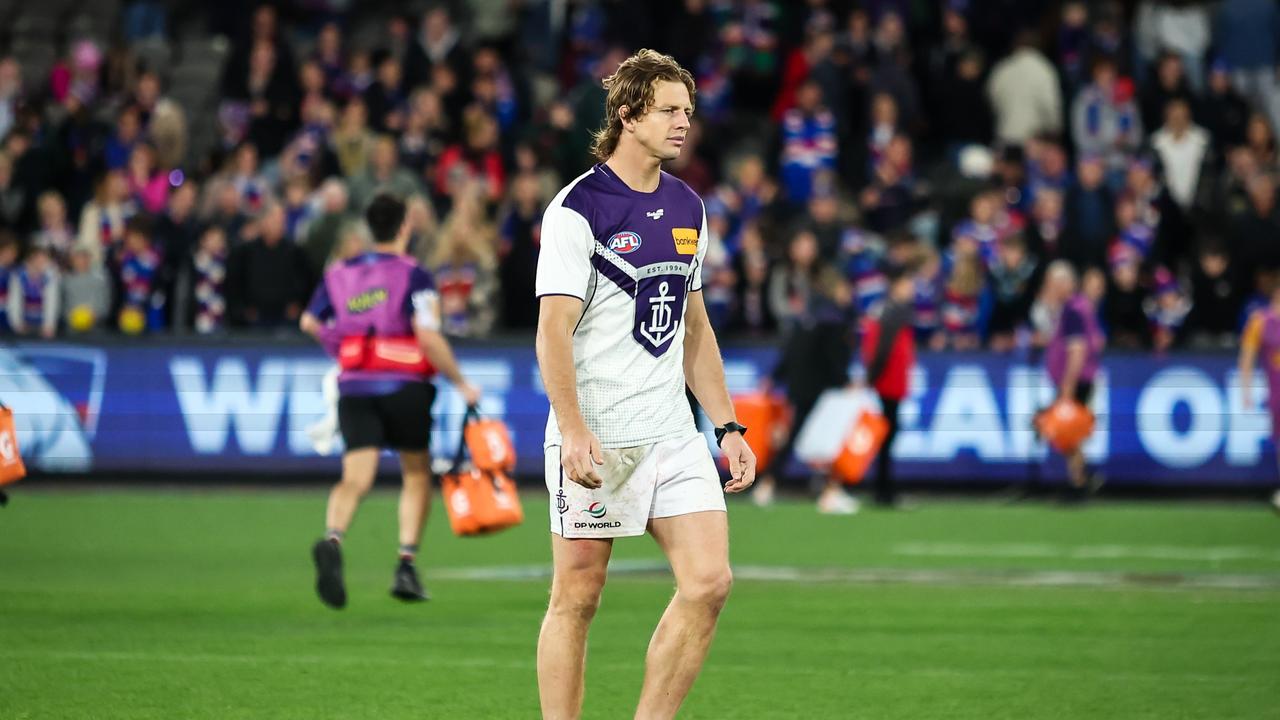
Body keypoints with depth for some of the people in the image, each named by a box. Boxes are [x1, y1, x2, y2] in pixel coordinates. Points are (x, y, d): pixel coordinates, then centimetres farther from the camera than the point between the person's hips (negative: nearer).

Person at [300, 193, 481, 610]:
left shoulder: (339, 275, 11)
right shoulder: (412, 276, -6)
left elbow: (309, 323, 20)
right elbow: (429, 338, -15)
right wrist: (461, 384, -5)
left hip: (353, 388, 3)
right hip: (404, 387, -3)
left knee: (355, 479, -6)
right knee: (417, 475, 15)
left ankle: (332, 541, -36)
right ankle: (406, 566, 7)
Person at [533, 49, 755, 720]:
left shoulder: (687, 209, 13)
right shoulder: (578, 207, -9)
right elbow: (553, 331, -13)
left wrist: (727, 425, 15)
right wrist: (574, 431, -23)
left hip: (671, 432, 6)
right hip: (594, 437, -6)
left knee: (709, 581, -6)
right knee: (577, 597, -1)